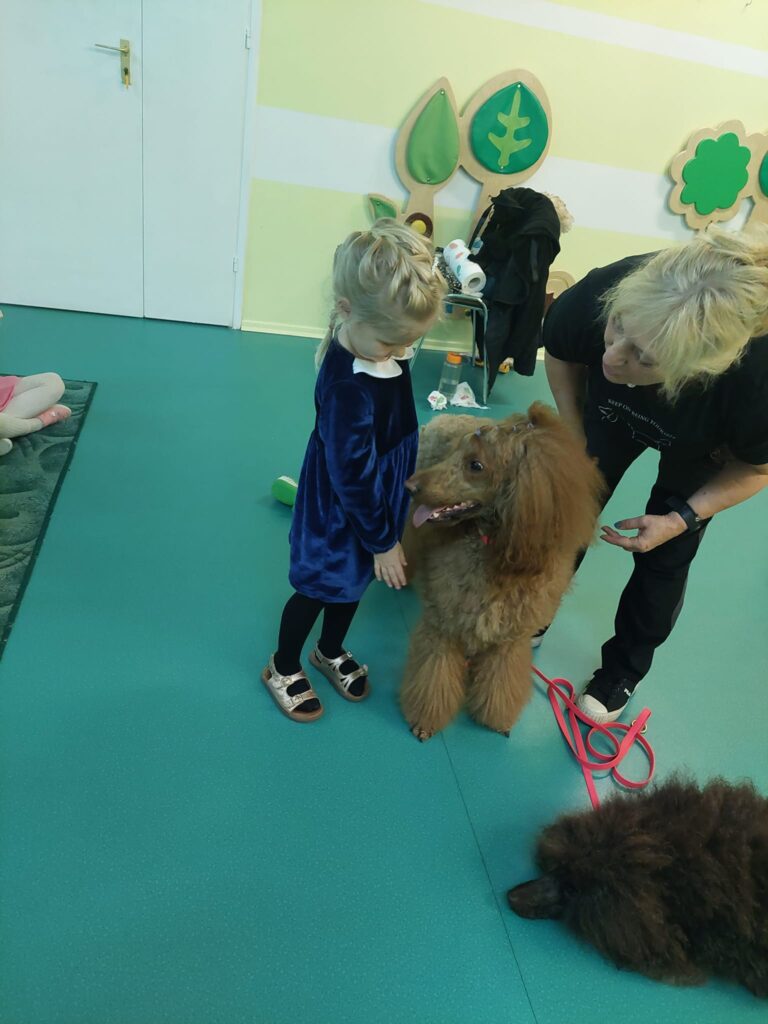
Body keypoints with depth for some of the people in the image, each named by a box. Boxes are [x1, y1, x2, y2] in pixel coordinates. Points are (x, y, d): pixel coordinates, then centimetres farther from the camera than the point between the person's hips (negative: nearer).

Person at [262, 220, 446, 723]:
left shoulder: (379, 342, -10)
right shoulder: (347, 389, -36)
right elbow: (352, 477, -26)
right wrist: (382, 541, -16)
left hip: (380, 497, 8)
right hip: (341, 509, -8)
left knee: (354, 579, 25)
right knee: (320, 587, 13)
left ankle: (331, 651, 51)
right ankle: (283, 667, 40)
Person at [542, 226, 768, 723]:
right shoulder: (601, 292, -41)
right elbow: (559, 353, -14)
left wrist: (683, 517, -24)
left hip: (700, 451, -1)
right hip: (614, 412, 2)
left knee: (664, 557, 6)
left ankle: (625, 668, 30)